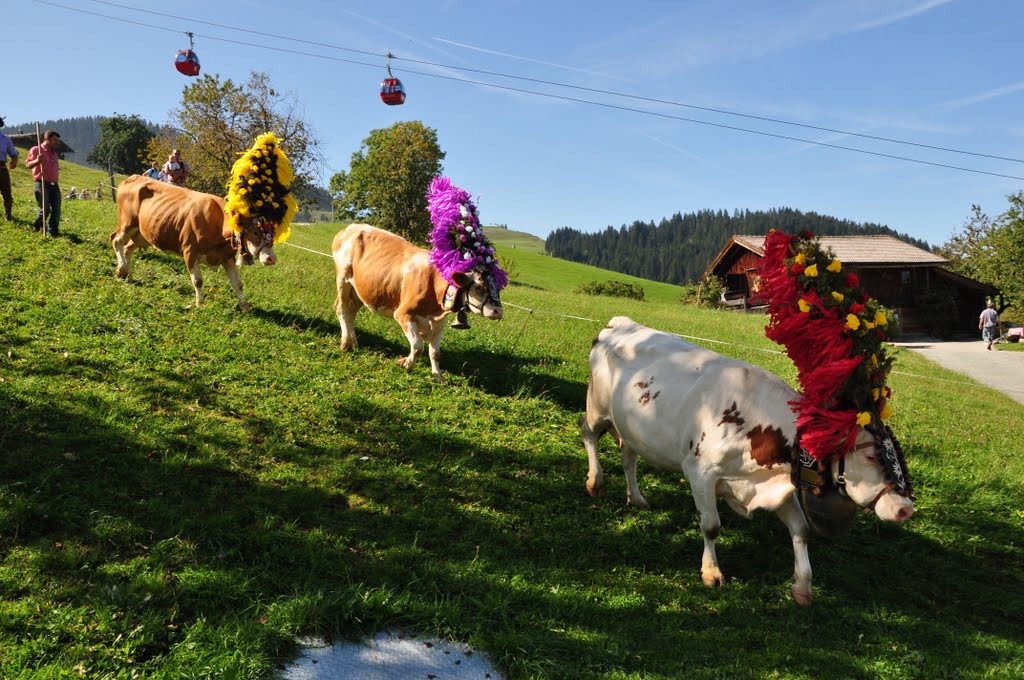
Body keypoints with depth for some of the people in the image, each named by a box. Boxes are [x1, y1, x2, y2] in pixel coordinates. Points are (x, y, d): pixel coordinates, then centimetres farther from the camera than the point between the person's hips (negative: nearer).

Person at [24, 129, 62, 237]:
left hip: (54, 184, 6)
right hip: (42, 184, -6)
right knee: (45, 209, -6)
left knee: (56, 209, -1)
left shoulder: (54, 153, 19)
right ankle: (37, 226, 18)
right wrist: (37, 161, -29)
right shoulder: (36, 150, -3)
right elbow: (28, 164, -10)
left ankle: (53, 231, 4)